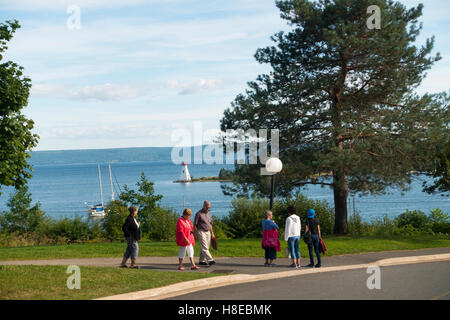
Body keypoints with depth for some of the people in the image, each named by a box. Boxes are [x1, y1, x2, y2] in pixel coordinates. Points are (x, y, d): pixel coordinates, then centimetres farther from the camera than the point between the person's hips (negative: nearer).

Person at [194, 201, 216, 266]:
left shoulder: (208, 213, 13)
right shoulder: (198, 214, -9)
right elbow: (195, 225, -7)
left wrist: (212, 233, 17)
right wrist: (195, 234, -10)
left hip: (208, 232, 8)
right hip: (201, 232, -7)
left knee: (205, 247, 8)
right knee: (204, 247, -13)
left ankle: (201, 261, 15)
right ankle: (210, 260, -22)